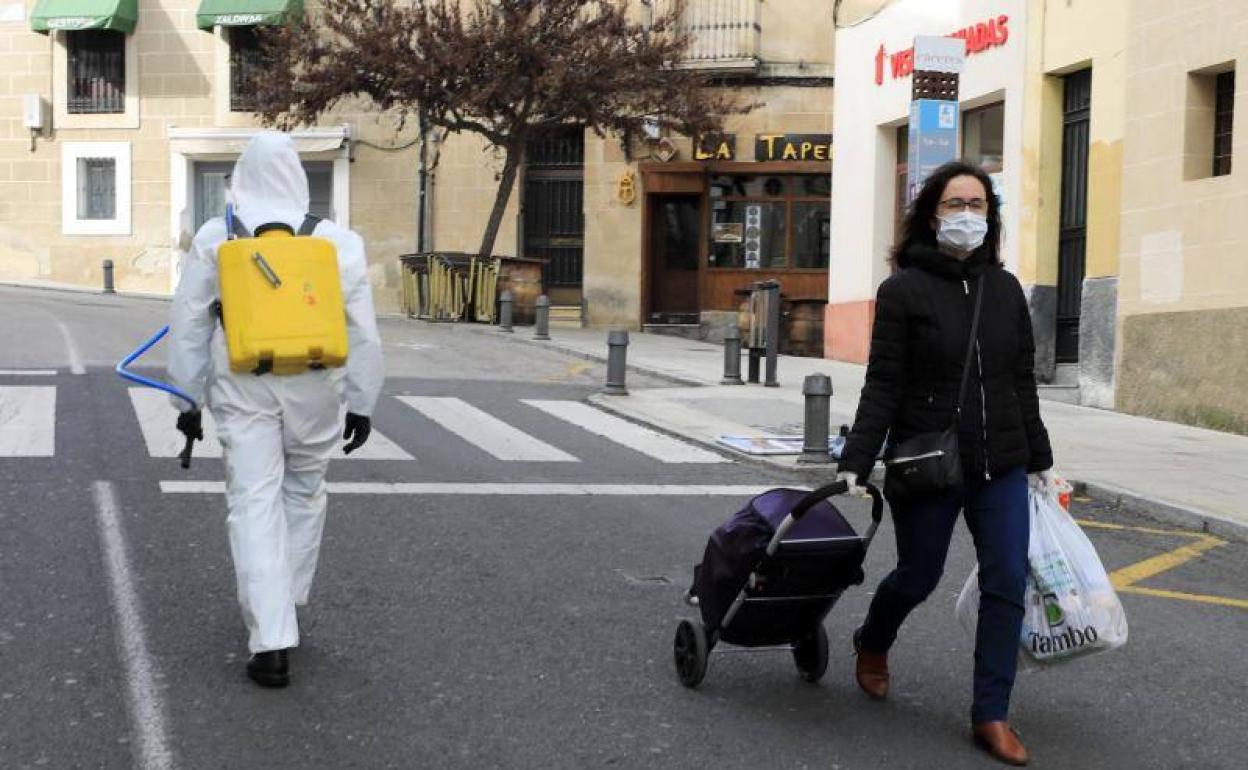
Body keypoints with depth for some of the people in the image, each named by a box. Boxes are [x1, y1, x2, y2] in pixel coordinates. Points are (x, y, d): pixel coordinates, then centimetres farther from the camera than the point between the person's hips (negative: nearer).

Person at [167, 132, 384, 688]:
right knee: (304, 495, 20)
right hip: (314, 392, 1)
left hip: (243, 392, -1)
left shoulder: (214, 240, -2)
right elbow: (363, 335, 2)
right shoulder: (338, 242, -2)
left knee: (254, 505, -1)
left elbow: (189, 326, 3)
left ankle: (270, 642, -8)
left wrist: (188, 399, 12)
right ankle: (284, 605, 35)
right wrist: (361, 403, 11)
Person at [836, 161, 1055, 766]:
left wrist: (1039, 460, 14)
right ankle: (872, 644, 44)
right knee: (919, 575, 11)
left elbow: (1023, 381, 11)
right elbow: (882, 387, -9)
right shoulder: (903, 290, -7)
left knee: (1007, 584, -2)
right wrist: (855, 464, -17)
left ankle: (990, 716, 8)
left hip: (1001, 468, 4)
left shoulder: (1005, 289, 6)